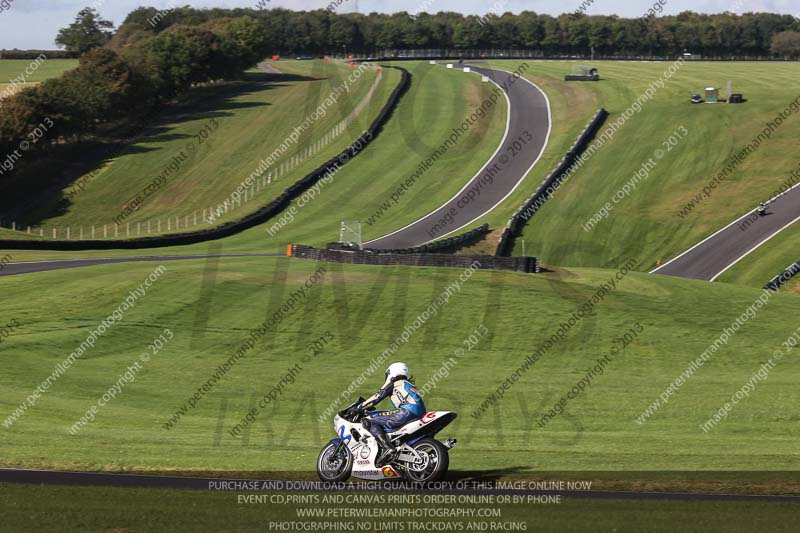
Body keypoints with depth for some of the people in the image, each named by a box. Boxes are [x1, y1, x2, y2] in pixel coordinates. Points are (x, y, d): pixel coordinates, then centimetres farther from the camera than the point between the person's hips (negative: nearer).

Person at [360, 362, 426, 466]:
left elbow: (377, 397, 5)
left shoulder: (393, 384, 11)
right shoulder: (408, 384, 34)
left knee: (370, 422, -14)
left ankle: (387, 448, -34)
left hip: (408, 412, -9)